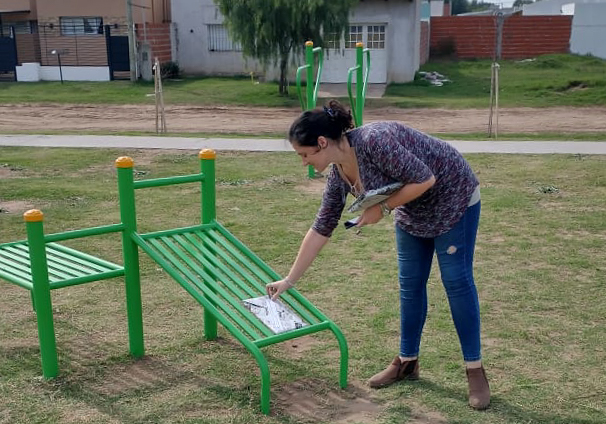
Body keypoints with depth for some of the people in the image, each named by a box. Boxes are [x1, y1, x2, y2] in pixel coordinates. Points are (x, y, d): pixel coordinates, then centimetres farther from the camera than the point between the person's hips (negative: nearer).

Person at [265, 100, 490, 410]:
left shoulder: (374, 140, -33)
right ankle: (407, 362, 23)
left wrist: (382, 208, -21)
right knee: (410, 284, 9)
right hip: (413, 210, 7)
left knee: (457, 280, -3)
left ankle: (475, 370, 8)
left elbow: (425, 179, -31)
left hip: (452, 196, -7)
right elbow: (321, 229, -1)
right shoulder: (338, 174, -8)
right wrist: (289, 280, 1)